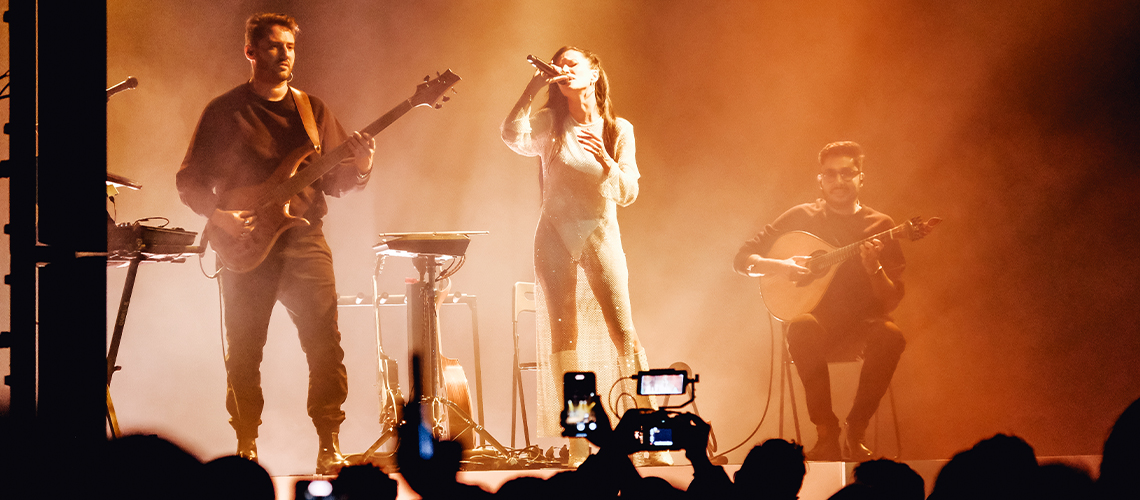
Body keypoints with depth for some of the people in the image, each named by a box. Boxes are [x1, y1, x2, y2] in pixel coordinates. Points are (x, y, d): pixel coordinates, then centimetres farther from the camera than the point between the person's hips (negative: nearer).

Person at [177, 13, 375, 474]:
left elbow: (335, 180, 12)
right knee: (243, 353, 0)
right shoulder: (224, 111, 5)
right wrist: (218, 213, -12)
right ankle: (246, 449, 14)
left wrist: (360, 168, -9)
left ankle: (329, 448, -4)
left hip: (303, 239, 2)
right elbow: (190, 180, 5)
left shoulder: (312, 110, 13)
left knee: (325, 344, -9)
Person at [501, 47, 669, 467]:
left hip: (600, 234, -1)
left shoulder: (618, 129, 4)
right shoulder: (549, 123, 3)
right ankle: (577, 445, 2)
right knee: (563, 338, -1)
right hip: (555, 238, 1)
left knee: (622, 333, -11)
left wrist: (606, 161, -20)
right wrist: (533, 87, -17)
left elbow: (628, 194, -2)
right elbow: (513, 136, -19)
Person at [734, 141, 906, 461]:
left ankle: (857, 430, -18)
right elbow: (742, 259, 6)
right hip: (820, 319, 0)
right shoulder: (802, 217, 7)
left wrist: (873, 267, -20)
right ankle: (826, 432, -26)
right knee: (803, 328, -36)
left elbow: (891, 301, 0)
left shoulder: (879, 225, 6)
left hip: (861, 325, 1)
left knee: (890, 335, -34)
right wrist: (779, 266, -14)